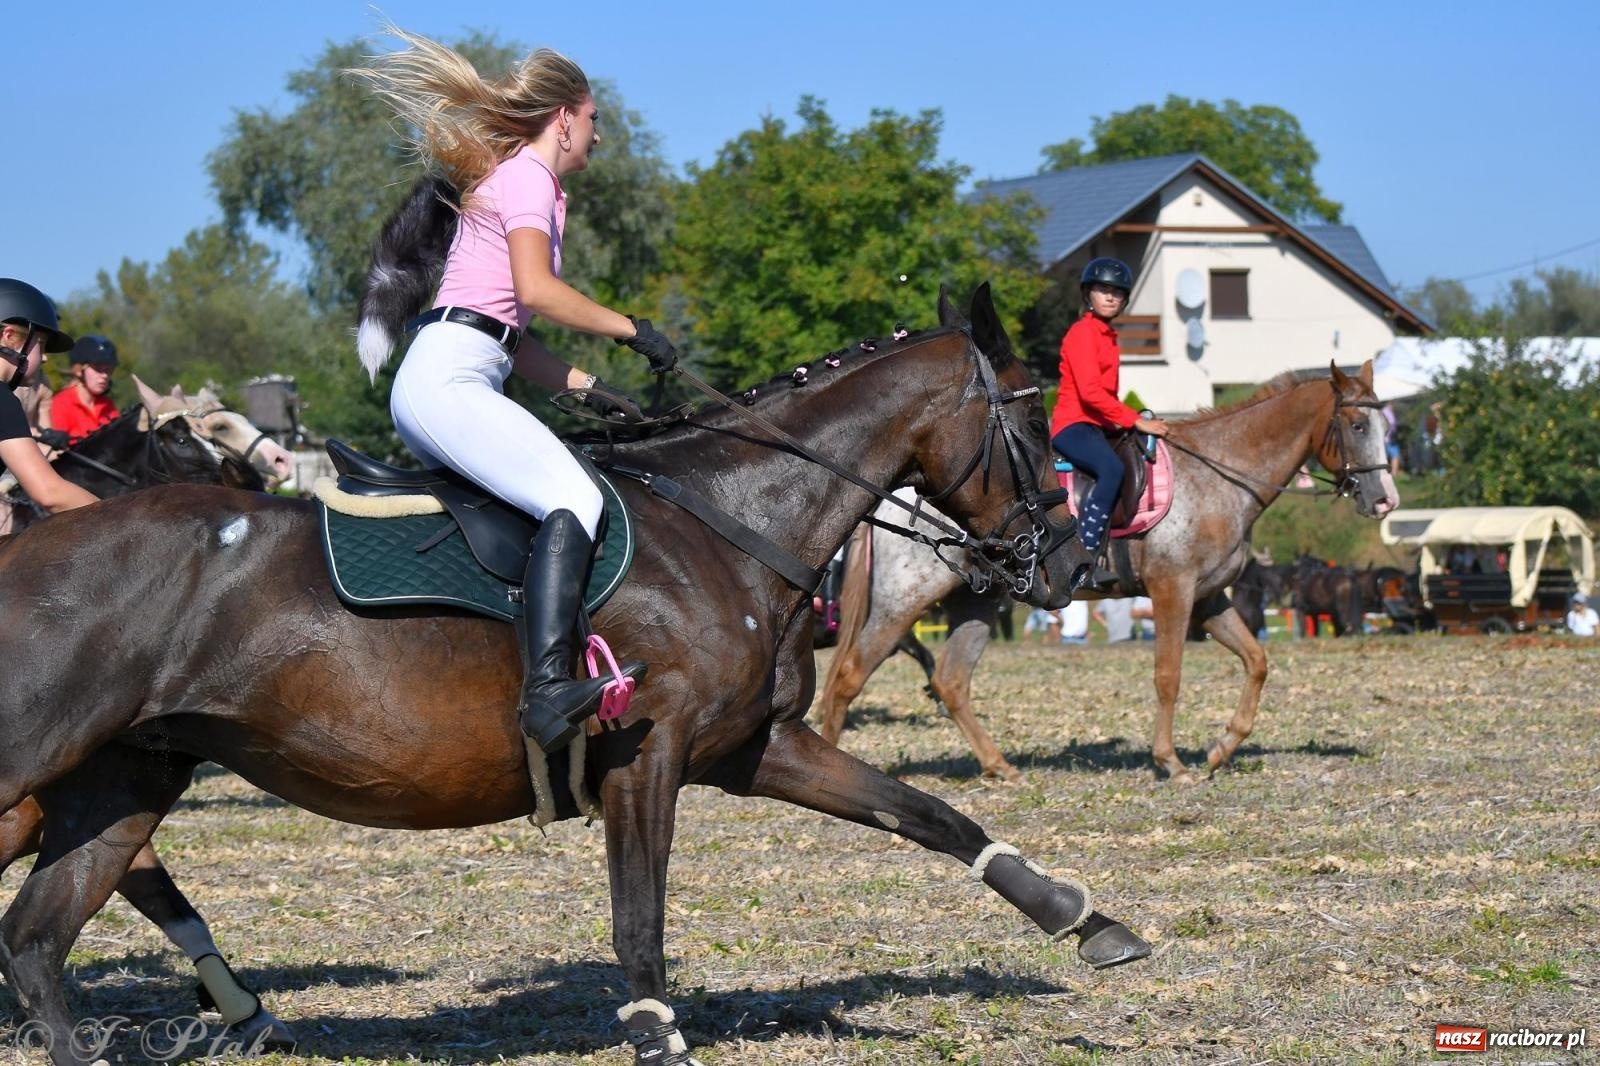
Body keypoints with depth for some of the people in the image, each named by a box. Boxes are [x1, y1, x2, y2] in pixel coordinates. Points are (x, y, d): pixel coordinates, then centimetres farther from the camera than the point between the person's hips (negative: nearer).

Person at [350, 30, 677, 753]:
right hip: (447, 377, -11)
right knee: (573, 499, -27)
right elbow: (534, 289, -18)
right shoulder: (528, 174, -1)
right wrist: (633, 331, -9)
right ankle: (548, 687, -44)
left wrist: (587, 387, 16)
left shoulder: (530, 184, 28)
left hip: (429, 389, 11)